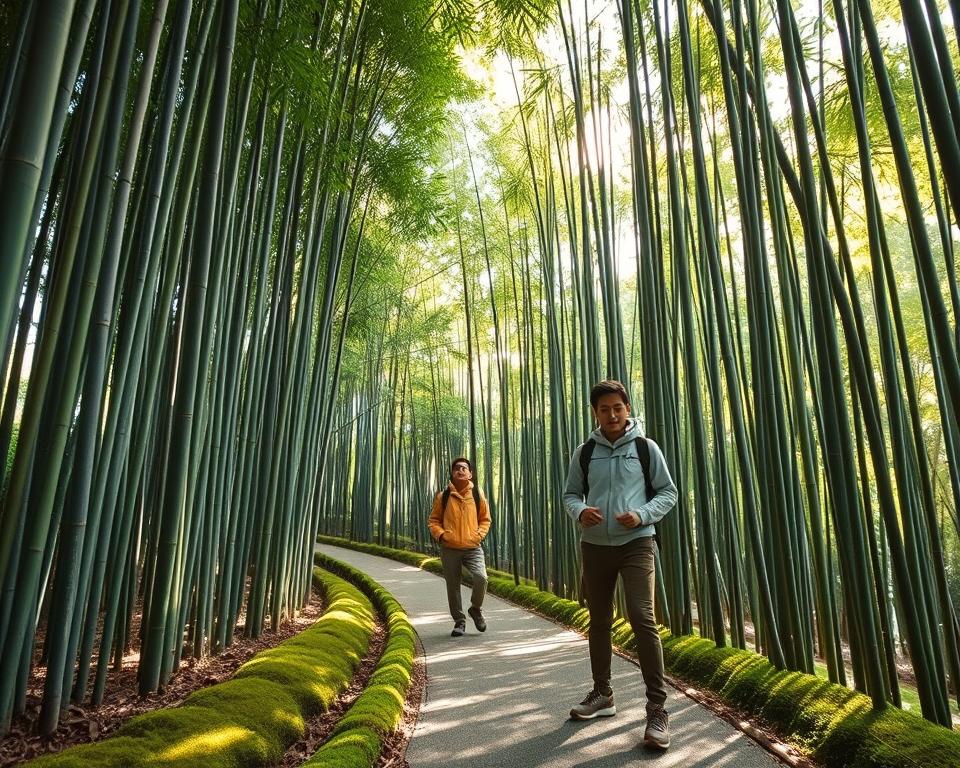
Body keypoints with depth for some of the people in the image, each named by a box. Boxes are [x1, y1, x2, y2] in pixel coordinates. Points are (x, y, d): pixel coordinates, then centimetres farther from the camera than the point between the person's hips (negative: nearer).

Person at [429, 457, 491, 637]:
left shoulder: (478, 494, 2)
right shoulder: (443, 496, 0)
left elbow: (485, 519, 12)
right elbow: (434, 520, 8)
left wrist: (479, 534, -4)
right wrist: (441, 534, -9)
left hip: (473, 548, 0)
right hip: (450, 549, 1)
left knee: (481, 577, -19)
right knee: (453, 587, 6)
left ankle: (476, 608, 10)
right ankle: (459, 621, 26)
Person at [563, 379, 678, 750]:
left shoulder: (645, 447, -2)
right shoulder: (584, 452, 4)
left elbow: (668, 492, 2)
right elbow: (570, 494, 11)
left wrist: (642, 515, -15)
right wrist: (580, 511, -12)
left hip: (635, 544, -3)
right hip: (594, 546, 3)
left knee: (643, 620, -12)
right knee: (599, 621, 13)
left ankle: (657, 708, -1)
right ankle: (602, 693, 29)